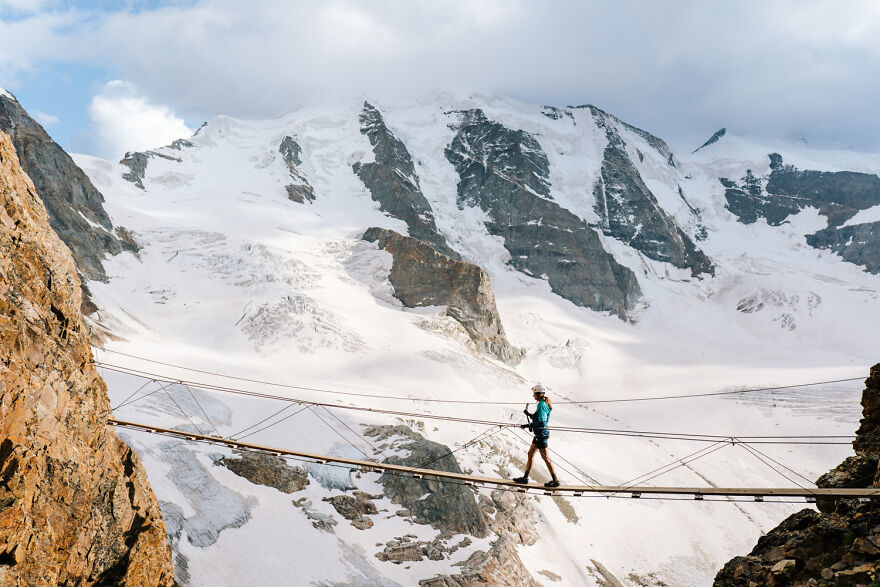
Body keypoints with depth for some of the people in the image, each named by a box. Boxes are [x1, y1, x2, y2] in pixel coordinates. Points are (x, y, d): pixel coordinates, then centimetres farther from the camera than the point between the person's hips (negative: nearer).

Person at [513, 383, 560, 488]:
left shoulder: (542, 405, -20)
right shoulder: (543, 404, 11)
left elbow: (541, 422, -25)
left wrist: (527, 425, -21)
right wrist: (529, 414, 15)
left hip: (541, 433, -10)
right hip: (539, 433, 10)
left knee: (545, 457, -2)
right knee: (530, 454, 15)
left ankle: (555, 480, 5)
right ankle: (525, 477, 22)